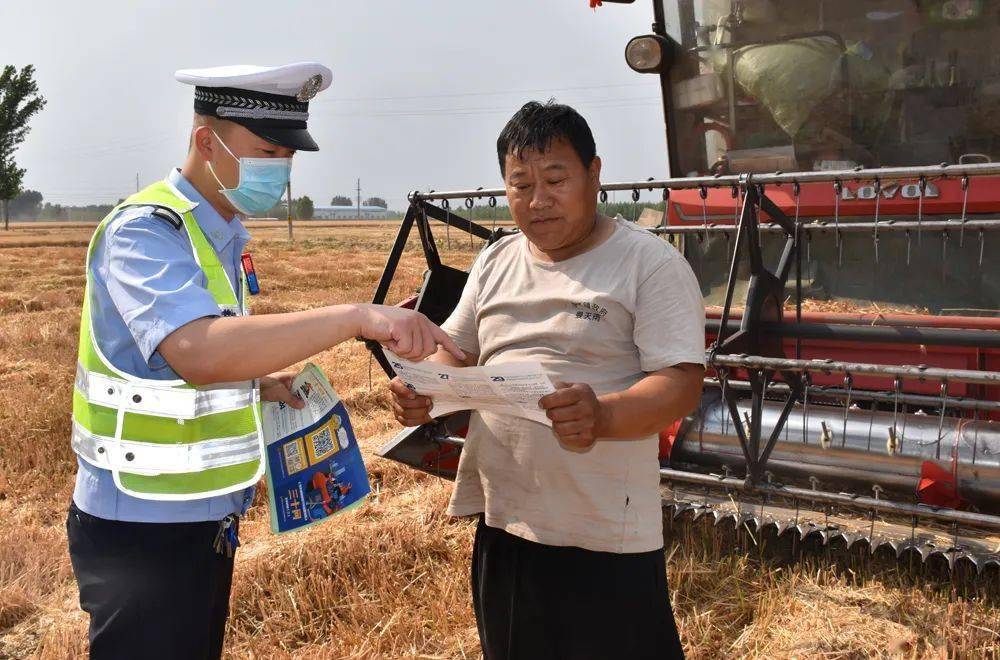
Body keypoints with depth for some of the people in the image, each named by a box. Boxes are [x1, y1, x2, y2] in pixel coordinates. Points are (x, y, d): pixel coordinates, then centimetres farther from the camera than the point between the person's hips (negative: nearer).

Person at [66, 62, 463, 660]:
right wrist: (356, 317, -42)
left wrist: (259, 383, 1)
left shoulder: (222, 237, 9)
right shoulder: (144, 231, -19)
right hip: (144, 529, -9)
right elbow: (196, 351, -38)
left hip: (205, 521, 9)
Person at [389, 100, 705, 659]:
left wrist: (602, 416, -35)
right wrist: (423, 389, -7)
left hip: (604, 539, -6)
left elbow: (682, 385, -15)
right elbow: (456, 352, 16)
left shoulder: (652, 263, -8)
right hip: (501, 525, 6)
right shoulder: (497, 261, 11)